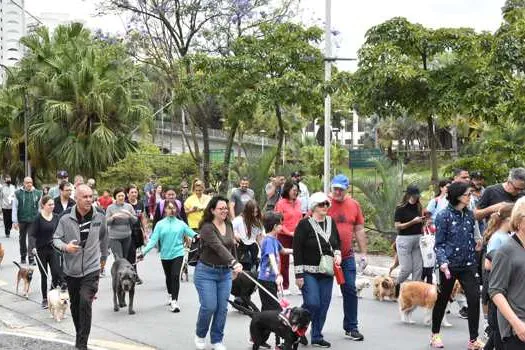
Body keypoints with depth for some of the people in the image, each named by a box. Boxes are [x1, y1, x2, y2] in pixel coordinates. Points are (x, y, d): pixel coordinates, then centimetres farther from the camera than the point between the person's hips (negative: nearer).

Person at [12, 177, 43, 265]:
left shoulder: (37, 193, 2)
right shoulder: (18, 193, -1)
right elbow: (15, 208, 0)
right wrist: (15, 221, -4)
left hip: (34, 220, 0)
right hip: (22, 220, 0)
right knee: (22, 239, 12)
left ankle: (31, 257, 4)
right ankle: (23, 257, 25)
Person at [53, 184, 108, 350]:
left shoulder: (100, 218, -5)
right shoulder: (66, 219, -10)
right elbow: (56, 238, -3)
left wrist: (104, 256, 24)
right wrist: (65, 247, -24)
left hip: (91, 269, -2)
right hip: (71, 269, 2)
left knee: (85, 302, -18)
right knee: (75, 304, 16)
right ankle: (80, 336, 37)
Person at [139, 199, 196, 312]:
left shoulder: (181, 224, 0)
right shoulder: (160, 224, -1)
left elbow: (191, 233, -2)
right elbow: (153, 240, -7)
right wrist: (144, 252, -18)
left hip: (178, 253, -2)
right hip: (165, 255, 2)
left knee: (175, 276, -14)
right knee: (168, 277, 17)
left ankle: (174, 301, -12)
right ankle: (170, 295, 40)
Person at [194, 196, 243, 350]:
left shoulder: (228, 226, 4)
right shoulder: (207, 228, -18)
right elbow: (219, 247, -30)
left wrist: (235, 266, 11)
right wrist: (234, 263, -42)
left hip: (225, 272, 6)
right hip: (206, 272, -6)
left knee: (222, 308, 2)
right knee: (209, 306, -8)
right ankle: (200, 335, 18)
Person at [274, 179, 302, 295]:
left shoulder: (298, 202, 7)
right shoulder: (281, 203, -9)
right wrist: (289, 233, -16)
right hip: (284, 236, -4)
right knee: (284, 262, 7)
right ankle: (285, 287, 16)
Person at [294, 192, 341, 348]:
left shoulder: (331, 222, 9)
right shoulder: (304, 224, -9)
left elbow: (337, 242, 22)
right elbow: (297, 250, -11)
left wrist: (337, 254, 1)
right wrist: (298, 274, -14)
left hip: (327, 272, 6)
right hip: (309, 272, -6)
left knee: (324, 305, 6)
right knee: (312, 303, -14)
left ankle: (317, 336, 18)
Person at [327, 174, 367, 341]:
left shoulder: (354, 204, 5)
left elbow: (359, 230, 11)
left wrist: (363, 253, 8)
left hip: (347, 257, 3)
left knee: (350, 291, 4)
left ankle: (351, 327, 13)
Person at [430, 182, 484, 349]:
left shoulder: (469, 214, 5)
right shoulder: (444, 216, -10)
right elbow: (439, 244, -8)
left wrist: (474, 260, 15)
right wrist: (443, 262, -23)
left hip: (468, 265, 4)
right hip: (450, 266, -4)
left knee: (474, 298, -7)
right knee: (443, 299, 10)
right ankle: (435, 334, 28)